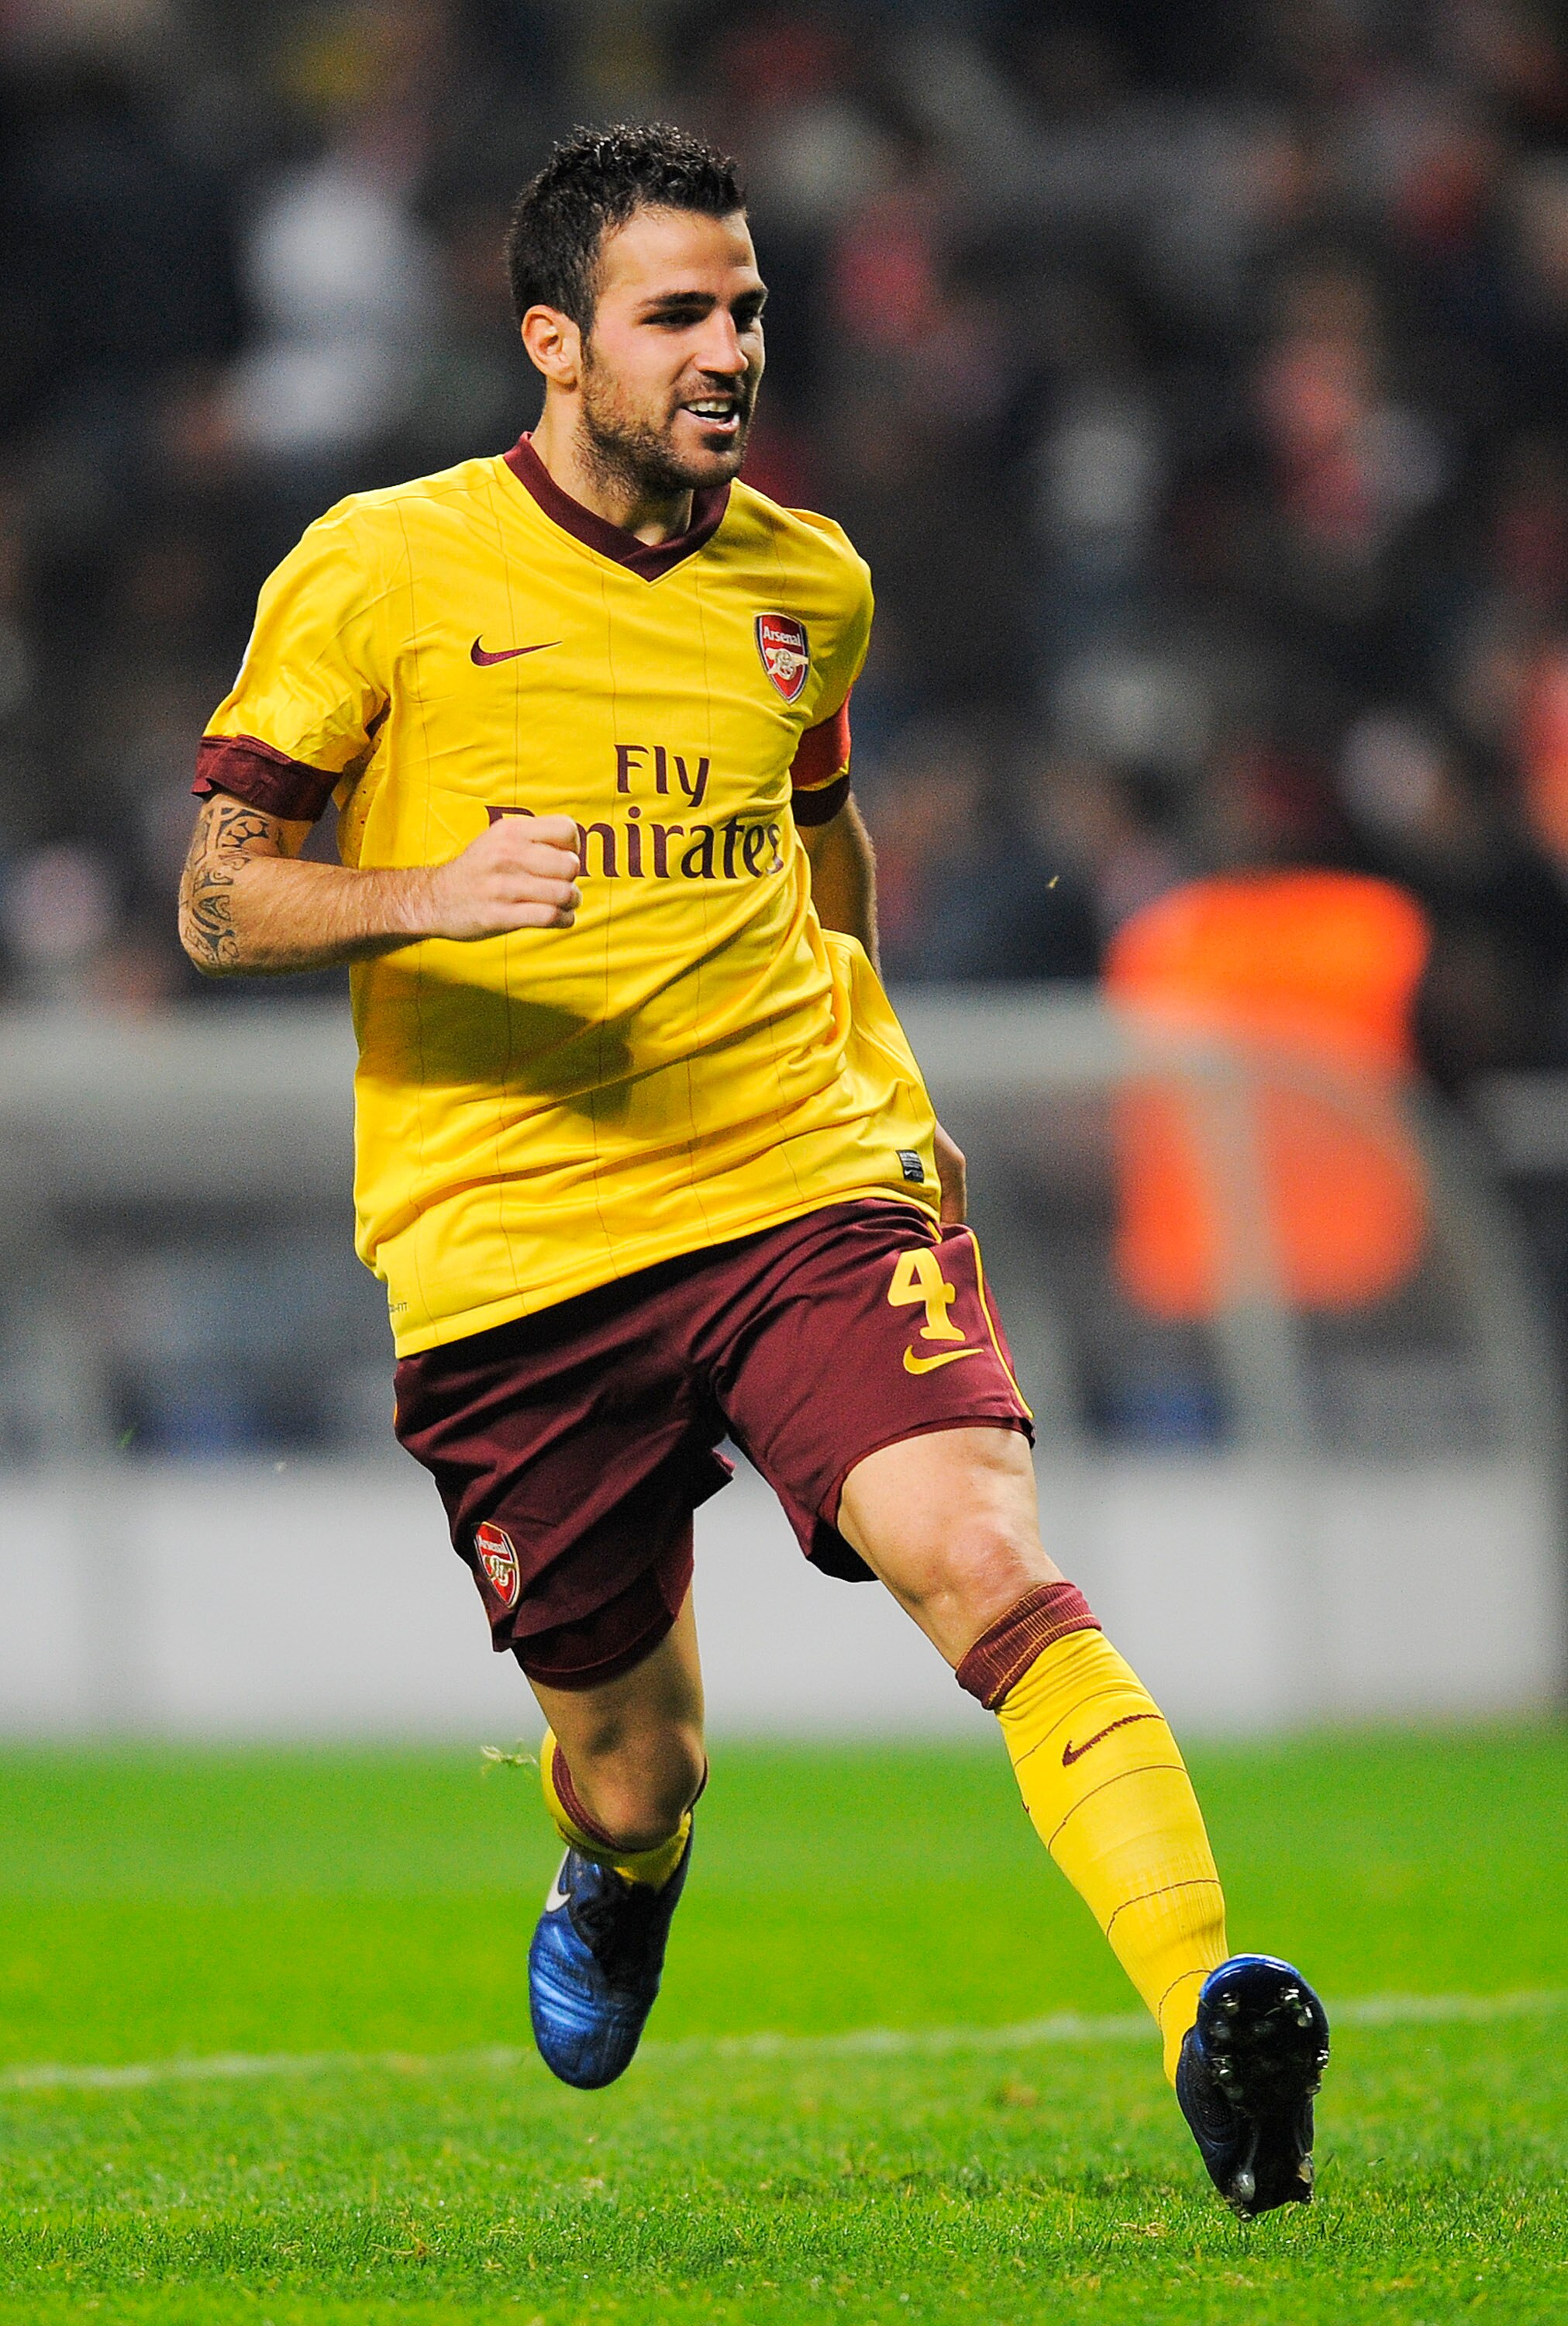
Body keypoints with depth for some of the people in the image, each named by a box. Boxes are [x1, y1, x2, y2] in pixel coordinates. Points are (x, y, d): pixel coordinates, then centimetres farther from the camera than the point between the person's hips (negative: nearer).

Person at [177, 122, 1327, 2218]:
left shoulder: (807, 583, 10)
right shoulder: (382, 575, -3)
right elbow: (219, 900, -2)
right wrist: (428, 897, -21)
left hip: (805, 1191, 2)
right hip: (510, 1249, -2)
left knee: (985, 1559, -25)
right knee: (635, 1777, 8)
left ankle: (1209, 2009, -38)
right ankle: (615, 1883, 47)